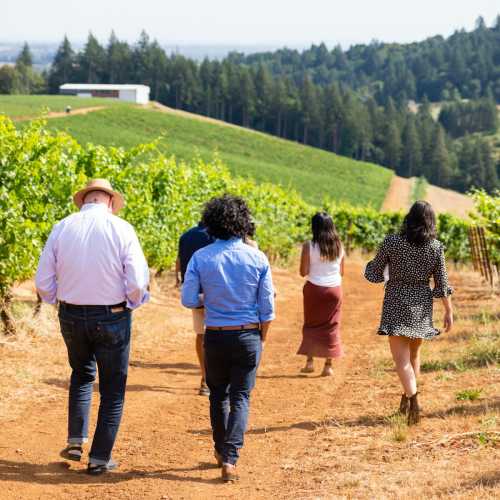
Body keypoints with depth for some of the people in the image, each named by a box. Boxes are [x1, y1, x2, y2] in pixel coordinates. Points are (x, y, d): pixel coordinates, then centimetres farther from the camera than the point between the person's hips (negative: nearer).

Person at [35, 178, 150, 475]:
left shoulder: (61, 228, -3)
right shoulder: (121, 229, -11)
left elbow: (44, 283, -1)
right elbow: (137, 283, -15)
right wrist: (133, 303, 6)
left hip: (72, 317, 3)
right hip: (112, 317, -3)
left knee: (82, 374, 28)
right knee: (113, 389, 13)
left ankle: (76, 441, 19)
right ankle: (100, 458, 16)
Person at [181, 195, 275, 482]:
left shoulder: (201, 258, -8)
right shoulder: (257, 258, -7)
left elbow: (188, 300, -8)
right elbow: (267, 307, -4)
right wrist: (262, 339, 10)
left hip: (215, 337, 1)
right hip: (248, 336, 0)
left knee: (218, 395, 19)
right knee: (240, 398, 5)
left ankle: (221, 451, 30)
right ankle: (230, 459, -6)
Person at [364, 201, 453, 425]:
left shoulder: (392, 242, -11)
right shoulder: (436, 247, -6)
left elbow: (375, 274, -3)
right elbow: (442, 284, -3)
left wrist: (373, 263, 19)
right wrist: (449, 311, 6)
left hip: (397, 304, -3)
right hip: (421, 305, 3)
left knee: (401, 358, -4)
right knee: (414, 353, 22)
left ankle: (413, 400, -23)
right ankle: (406, 398, 35)